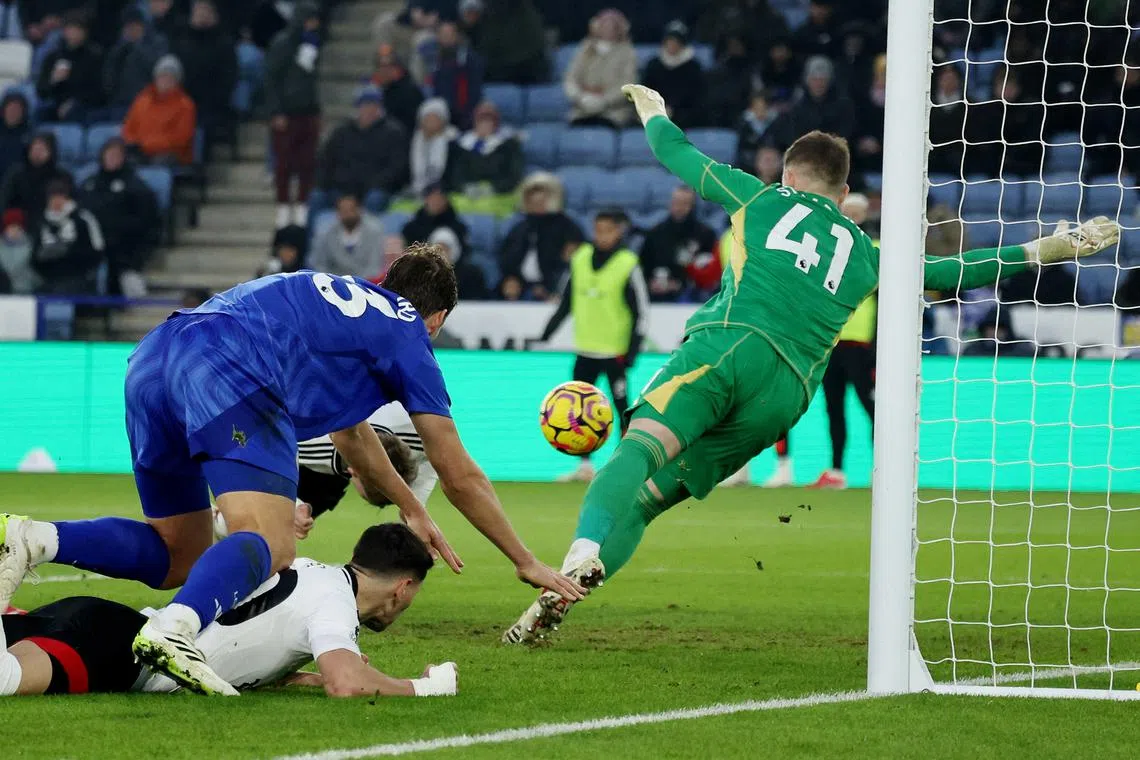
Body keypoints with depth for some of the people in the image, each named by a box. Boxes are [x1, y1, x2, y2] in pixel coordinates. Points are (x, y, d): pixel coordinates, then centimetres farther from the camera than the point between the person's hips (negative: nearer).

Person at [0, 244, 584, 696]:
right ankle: (173, 629, -49)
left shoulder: (344, 298, 37)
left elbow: (349, 433, 51)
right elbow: (459, 477, 20)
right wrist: (526, 562, 31)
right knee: (268, 546, -19)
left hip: (150, 364, 8)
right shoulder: (407, 333, 17)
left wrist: (410, 509, 59)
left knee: (177, 556, 14)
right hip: (227, 369, -8)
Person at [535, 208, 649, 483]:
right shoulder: (580, 259, 4)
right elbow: (565, 302, 14)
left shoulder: (628, 265, -9)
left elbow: (640, 311, -7)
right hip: (585, 349, 5)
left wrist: (633, 350, -12)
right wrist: (545, 336, 12)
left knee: (621, 407, -1)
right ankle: (585, 466, 13)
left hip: (615, 351, -5)